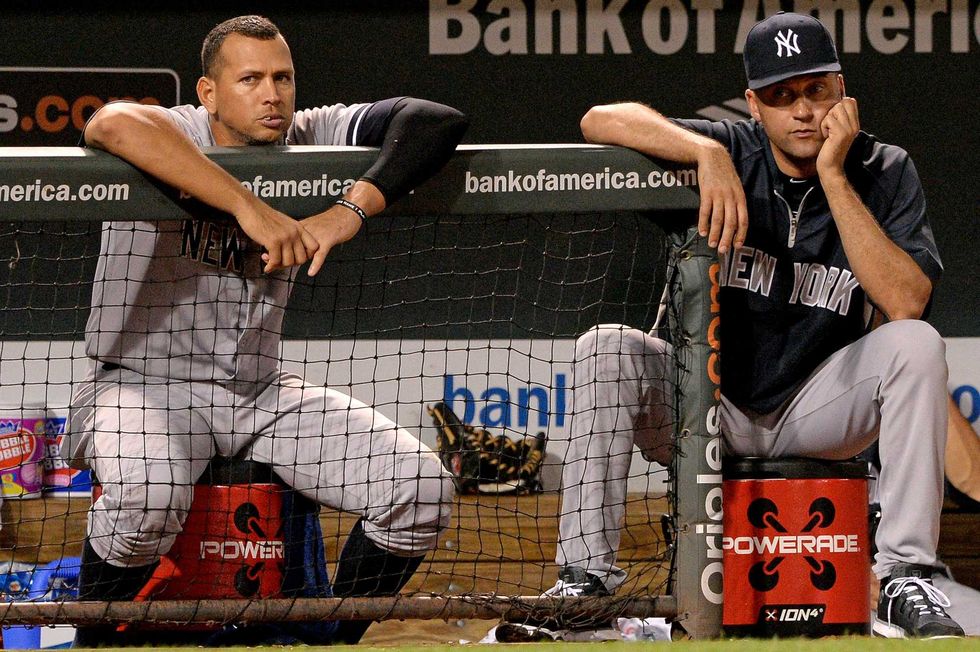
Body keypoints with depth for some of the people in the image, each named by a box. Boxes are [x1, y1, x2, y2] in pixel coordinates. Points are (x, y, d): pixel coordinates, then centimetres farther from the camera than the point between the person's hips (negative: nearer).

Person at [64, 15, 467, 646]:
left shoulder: (310, 138, 1)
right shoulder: (173, 134, -12)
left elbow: (440, 121, -10)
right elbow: (113, 123, -38)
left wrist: (353, 208, -25)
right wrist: (250, 207, -40)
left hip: (262, 392, 5)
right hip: (144, 383, -5)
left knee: (423, 486, -10)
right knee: (146, 495, -38)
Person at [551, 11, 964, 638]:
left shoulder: (883, 172, -8)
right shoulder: (732, 153, -8)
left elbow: (905, 303, -24)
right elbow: (601, 119, -19)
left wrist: (832, 176, -24)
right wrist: (707, 152, -34)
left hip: (819, 410, 0)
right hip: (712, 408, 0)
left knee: (916, 345, -26)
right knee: (607, 348, -25)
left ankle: (907, 577, -26)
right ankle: (587, 573, -23)